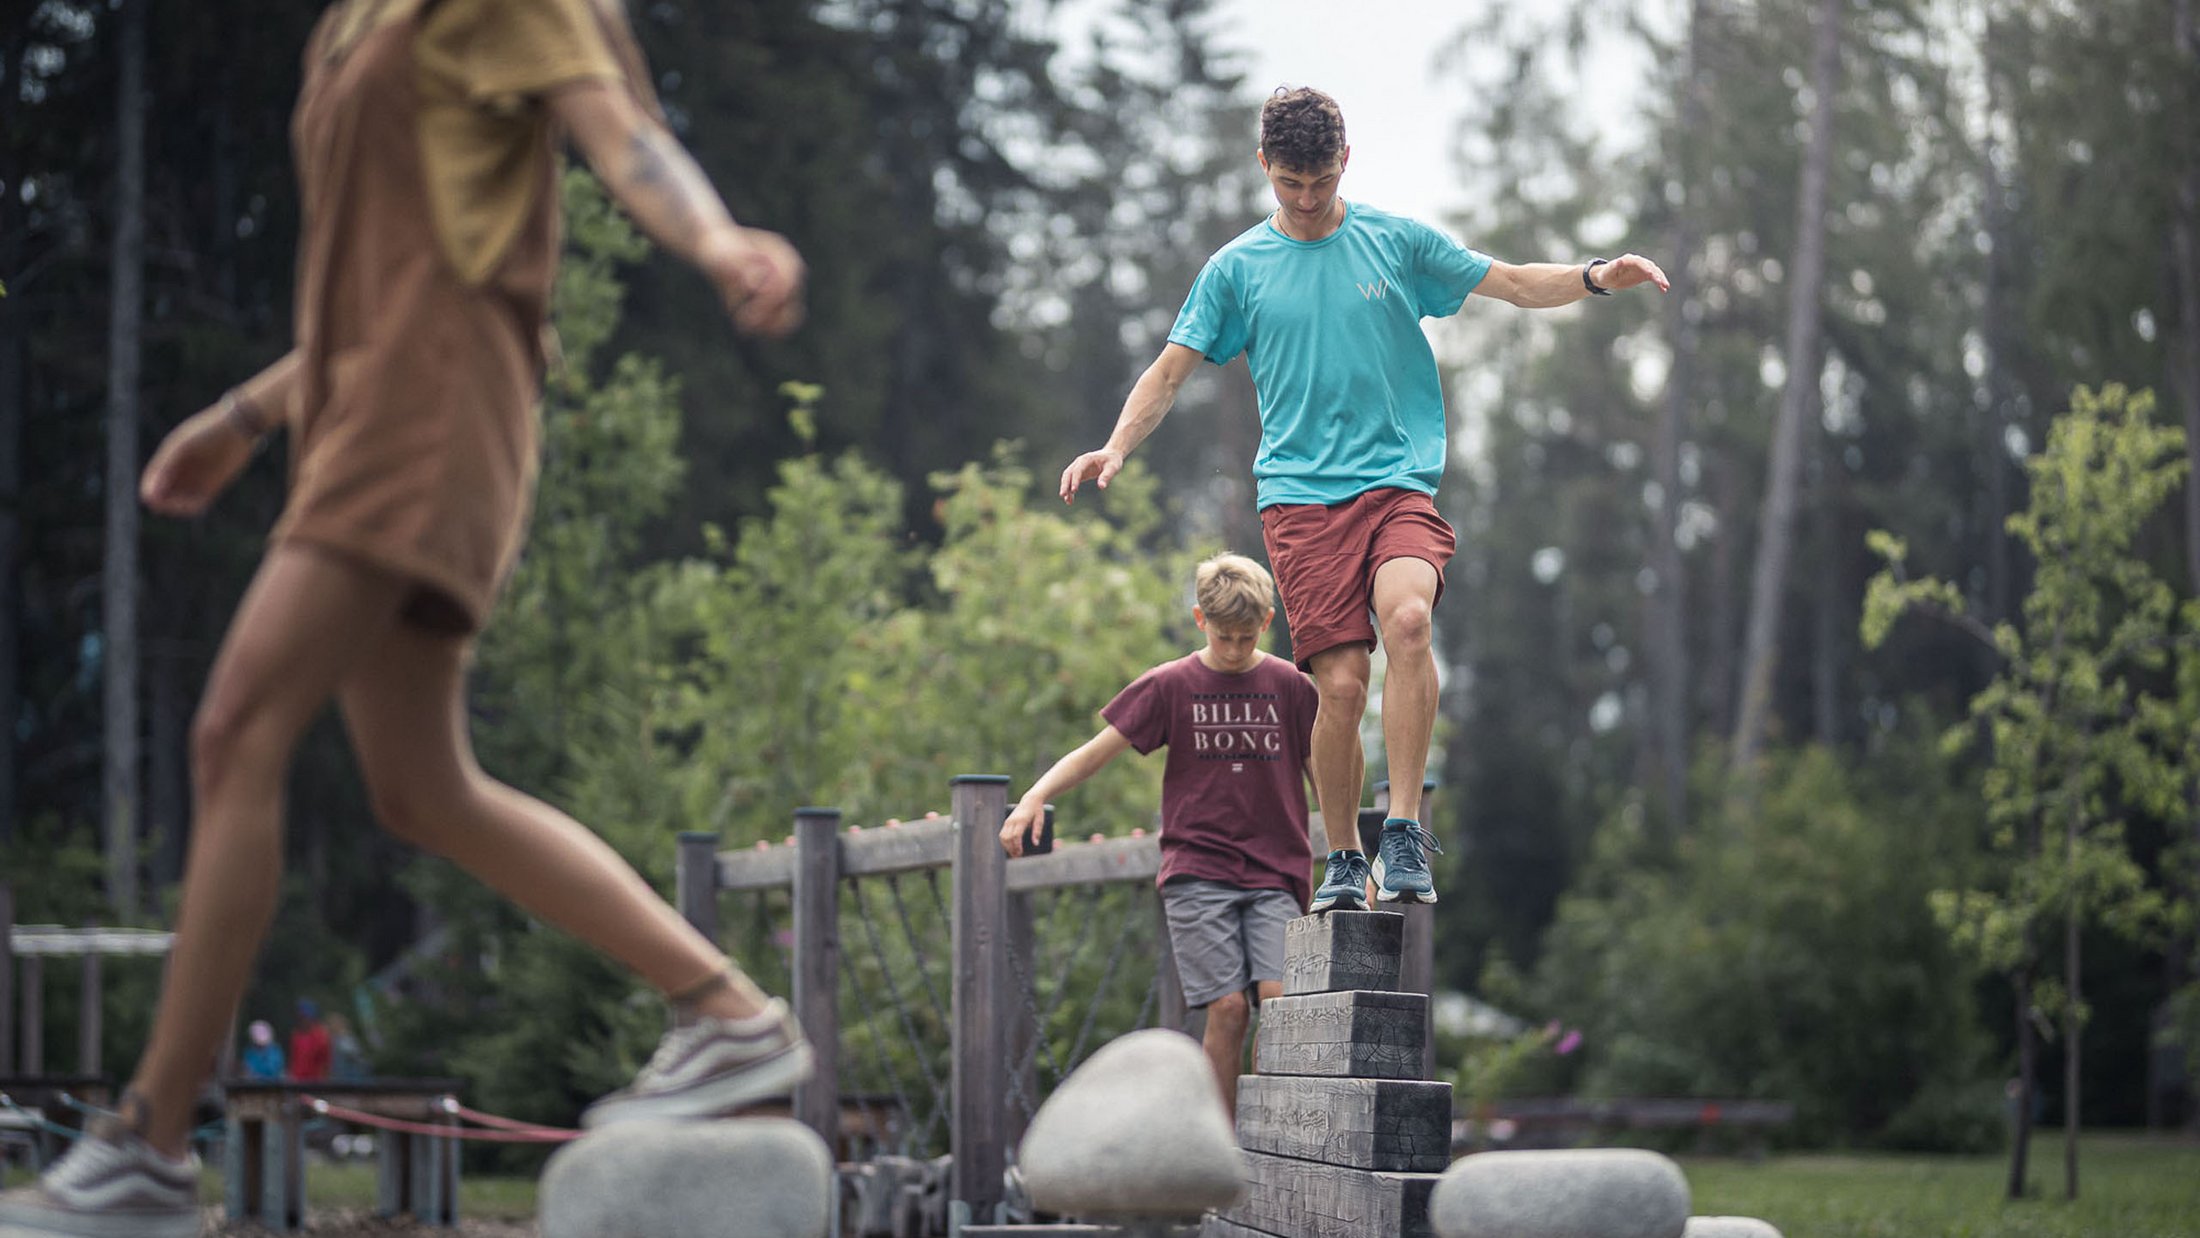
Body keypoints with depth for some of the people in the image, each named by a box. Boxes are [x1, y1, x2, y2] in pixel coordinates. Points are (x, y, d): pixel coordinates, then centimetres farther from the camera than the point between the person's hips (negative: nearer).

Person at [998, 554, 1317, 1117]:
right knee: (1227, 1008, -12)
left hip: (1275, 875, 1)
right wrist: (1034, 796, -14)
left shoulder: (1289, 686, 8)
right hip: (1197, 873, -1)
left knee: (1278, 999, -17)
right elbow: (1094, 753, 2)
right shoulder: (1170, 685, 4)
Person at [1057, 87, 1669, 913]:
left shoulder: (1397, 241, 9)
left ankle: (1404, 835, -23)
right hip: (1299, 497, 0)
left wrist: (1595, 279, -6)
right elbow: (1172, 369, 9)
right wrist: (1117, 447, -7)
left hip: (1400, 483, 0)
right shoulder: (1236, 268, 9)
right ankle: (1343, 861, 10)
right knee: (1340, 683, -9)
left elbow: (1512, 283, 12)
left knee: (1408, 618, -29)